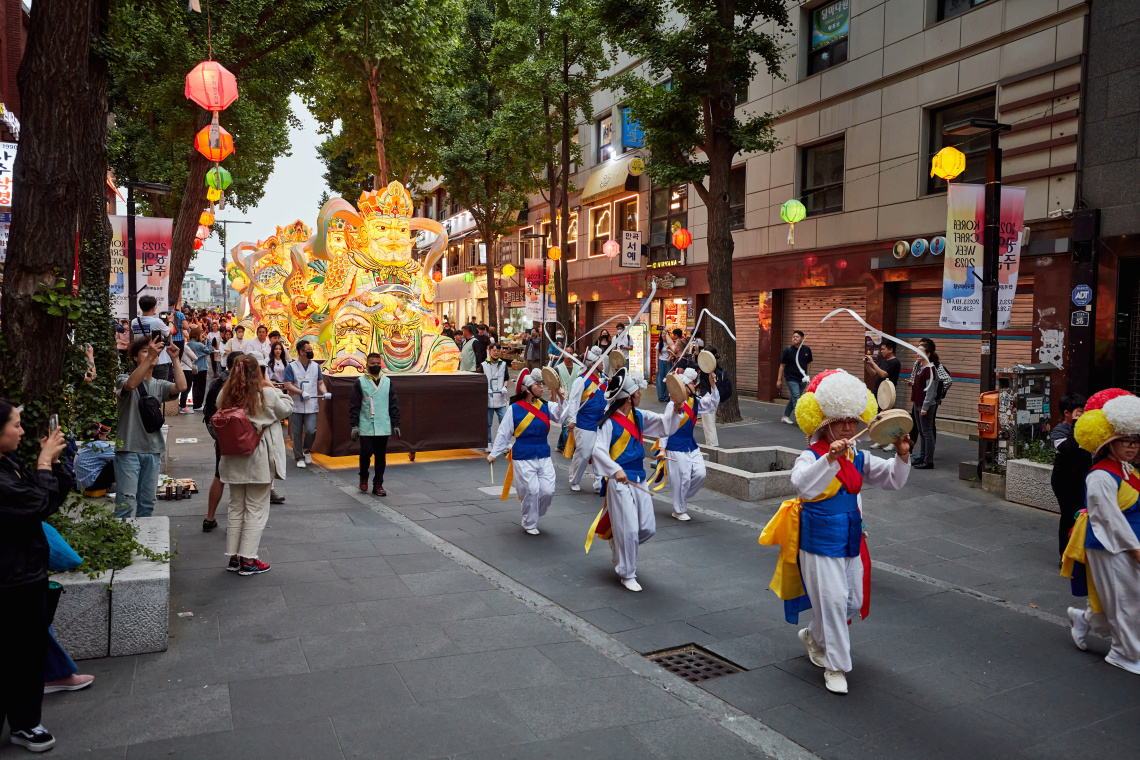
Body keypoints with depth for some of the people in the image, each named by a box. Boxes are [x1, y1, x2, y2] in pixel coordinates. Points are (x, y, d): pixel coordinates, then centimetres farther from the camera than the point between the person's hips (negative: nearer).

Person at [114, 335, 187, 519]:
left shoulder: (159, 385, 13)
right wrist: (149, 357, -30)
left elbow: (181, 386, -7)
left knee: (147, 503, 10)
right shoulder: (123, 379, 1)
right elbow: (131, 384, -24)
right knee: (126, 502, -9)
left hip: (152, 450, 5)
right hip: (128, 449, -5)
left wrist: (175, 359, -13)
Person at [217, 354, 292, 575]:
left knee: (235, 507, 16)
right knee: (256, 509, 4)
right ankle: (248, 559, 5)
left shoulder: (225, 394, -2)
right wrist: (276, 390, 9)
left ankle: (233, 557, 22)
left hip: (233, 459, 5)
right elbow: (286, 409, 2)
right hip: (260, 460, -4)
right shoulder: (267, 393, -13)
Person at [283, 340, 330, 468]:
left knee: (311, 430, -10)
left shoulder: (316, 366, 10)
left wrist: (325, 392, -7)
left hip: (311, 406, 2)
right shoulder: (291, 367, -1)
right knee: (297, 433, 4)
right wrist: (302, 392, -19)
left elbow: (320, 383, 14)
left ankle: (306, 450, 18)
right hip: (296, 406, -2)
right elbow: (288, 385, -7)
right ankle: (299, 457, 17)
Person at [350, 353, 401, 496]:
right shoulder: (360, 382, 2)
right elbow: (354, 406, 1)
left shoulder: (387, 381, 10)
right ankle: (364, 477, 23)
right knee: (366, 453, -5)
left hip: (383, 428, 2)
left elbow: (394, 404, 12)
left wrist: (396, 424, 8)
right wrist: (354, 425, -5)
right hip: (366, 427, -2)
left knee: (381, 457, 4)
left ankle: (378, 485, 14)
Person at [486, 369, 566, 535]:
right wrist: (494, 454, 5)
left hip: (543, 456, 4)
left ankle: (533, 516, 30)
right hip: (523, 457, -4)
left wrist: (561, 400, -31)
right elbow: (504, 433, 0)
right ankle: (529, 524, 20)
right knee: (531, 491, -3)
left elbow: (559, 416, -15)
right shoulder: (515, 409, -7)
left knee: (548, 491, 1)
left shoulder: (546, 406, 3)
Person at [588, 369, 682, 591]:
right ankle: (627, 574, 11)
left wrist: (675, 406, -3)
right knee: (629, 529, -5)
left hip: (638, 479, 7)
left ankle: (617, 543, 34)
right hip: (619, 480, -7)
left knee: (648, 528, 8)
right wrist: (616, 470, -33)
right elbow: (599, 450, -22)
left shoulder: (640, 417, 10)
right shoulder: (610, 422, -13)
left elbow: (666, 426, 13)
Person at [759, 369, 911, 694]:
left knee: (854, 601, 14)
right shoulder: (810, 457, -15)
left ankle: (814, 636, 40)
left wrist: (901, 457, -12)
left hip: (851, 541, 7)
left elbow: (892, 480, 7)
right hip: (819, 541, -7)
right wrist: (830, 458, -46)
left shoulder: (859, 458, 6)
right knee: (831, 599, -7)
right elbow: (803, 485, -35)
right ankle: (835, 666, 9)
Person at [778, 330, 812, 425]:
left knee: (793, 399, 13)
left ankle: (785, 417, 27)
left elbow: (808, 364, 16)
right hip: (791, 379, -5)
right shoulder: (787, 351, -7)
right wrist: (779, 379, -4)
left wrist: (808, 376, 13)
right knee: (797, 399, -13)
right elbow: (782, 365, -3)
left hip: (802, 380, 5)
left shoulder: (807, 350, 4)